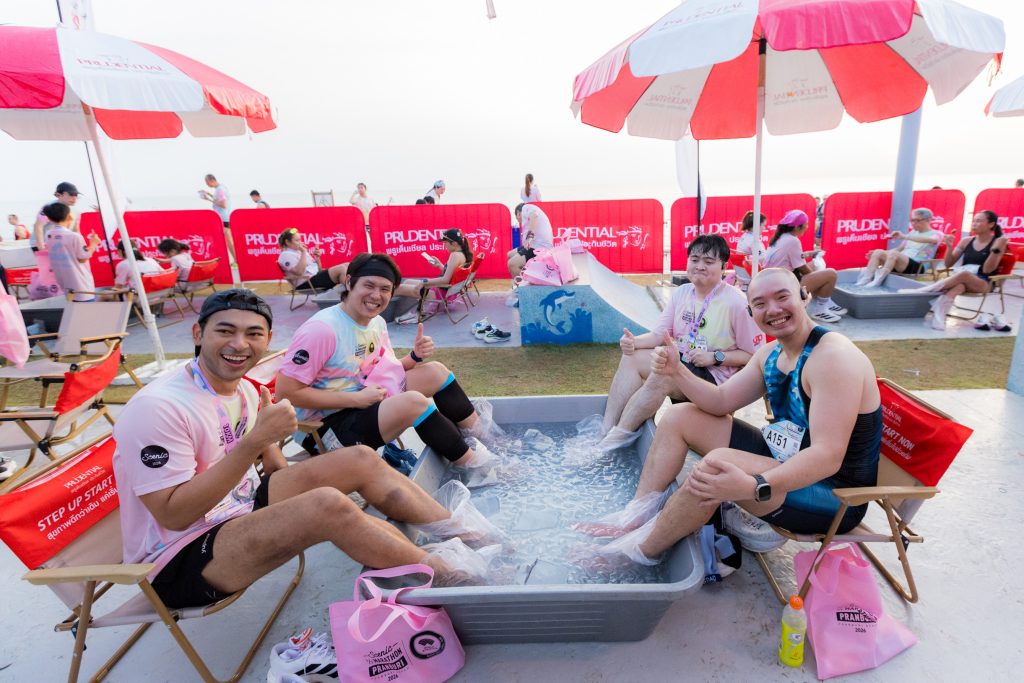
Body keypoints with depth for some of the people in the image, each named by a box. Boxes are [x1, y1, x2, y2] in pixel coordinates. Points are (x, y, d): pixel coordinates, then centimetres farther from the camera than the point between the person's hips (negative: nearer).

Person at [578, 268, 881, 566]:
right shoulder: (771, 353, 4)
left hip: (834, 493, -9)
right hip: (782, 460, 9)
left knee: (717, 464, -35)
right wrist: (677, 371, -11)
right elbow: (721, 402, 7)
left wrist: (752, 486, -47)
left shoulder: (832, 356, -24)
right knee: (679, 417, 6)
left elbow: (828, 456, -33)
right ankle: (637, 515, 2)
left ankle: (640, 551, -14)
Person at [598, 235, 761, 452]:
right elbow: (659, 334, 2)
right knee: (631, 357, -15)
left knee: (660, 377, -32)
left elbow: (755, 355, -11)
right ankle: (606, 430, -18)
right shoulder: (681, 292, 4)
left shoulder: (737, 303, -15)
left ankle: (619, 435, -20)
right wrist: (635, 341, -18)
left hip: (714, 375, -7)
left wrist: (715, 357, -22)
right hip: (679, 360, 7)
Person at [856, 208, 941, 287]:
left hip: (917, 267, -6)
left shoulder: (936, 234, 4)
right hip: (900, 261, 6)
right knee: (878, 252, -20)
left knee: (893, 253, -35)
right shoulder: (912, 233, 26)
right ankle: (864, 281, -34)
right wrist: (884, 253, 8)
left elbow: (932, 240, -21)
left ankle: (875, 283, -44)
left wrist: (904, 236, -30)